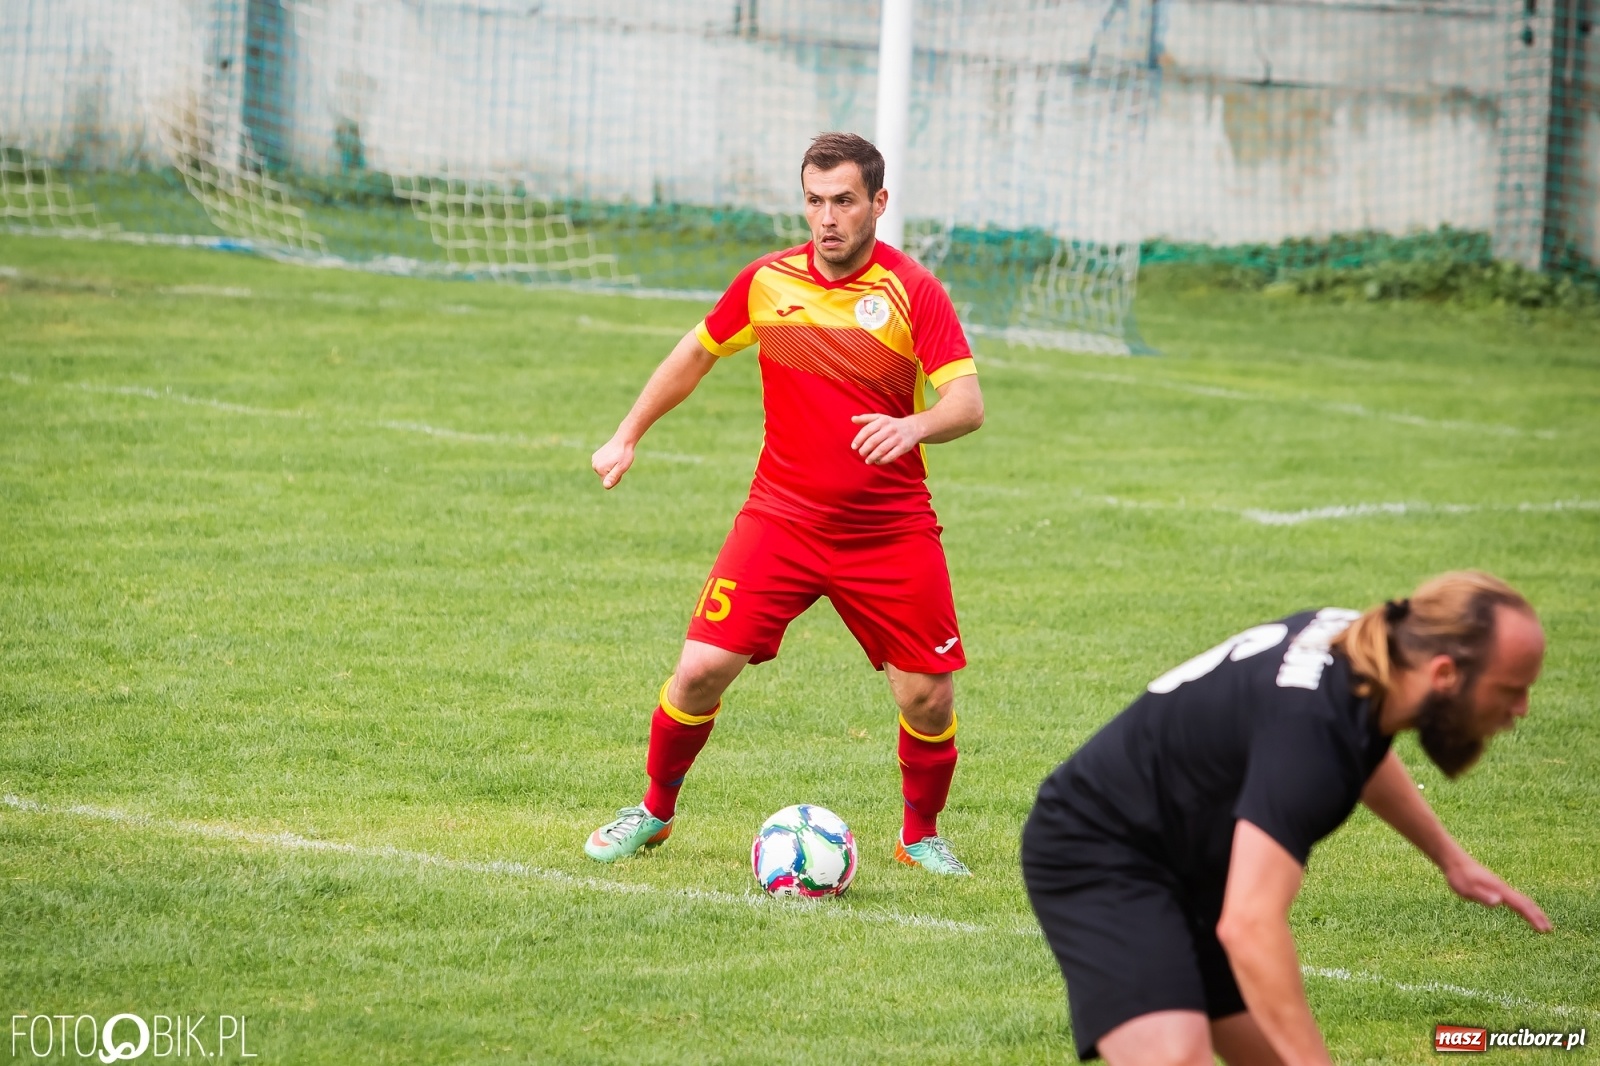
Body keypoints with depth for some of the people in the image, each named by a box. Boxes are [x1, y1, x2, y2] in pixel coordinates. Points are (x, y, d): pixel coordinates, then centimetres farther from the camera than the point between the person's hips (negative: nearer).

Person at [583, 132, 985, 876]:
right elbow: (696, 354, 18)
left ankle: (921, 835, 21)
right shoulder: (767, 282, 0)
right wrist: (627, 436, 20)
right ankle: (654, 812, 14)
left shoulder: (912, 291, -9)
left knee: (928, 697, -5)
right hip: (781, 518, 1)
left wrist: (915, 426, -36)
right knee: (702, 668, -9)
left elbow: (968, 403, -16)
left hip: (891, 532, -1)